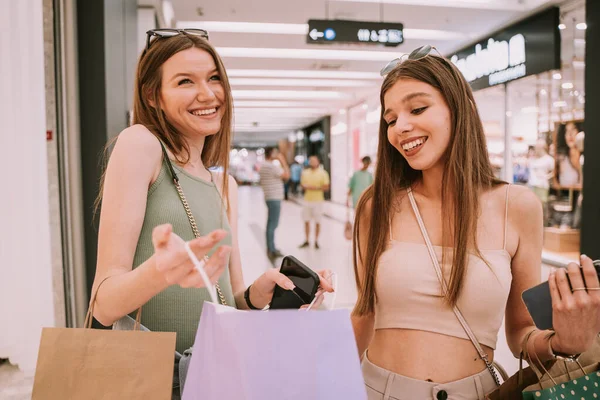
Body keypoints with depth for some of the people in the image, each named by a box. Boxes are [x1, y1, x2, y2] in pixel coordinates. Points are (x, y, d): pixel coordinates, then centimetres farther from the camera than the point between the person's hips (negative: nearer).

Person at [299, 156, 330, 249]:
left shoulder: (323, 173, -2)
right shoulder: (305, 173, 9)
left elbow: (326, 187, -5)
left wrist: (316, 188, -19)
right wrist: (305, 187, -8)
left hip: (318, 200, -3)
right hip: (307, 200, 4)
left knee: (317, 222, 2)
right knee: (306, 221, 7)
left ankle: (316, 241, 14)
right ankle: (307, 241, 19)